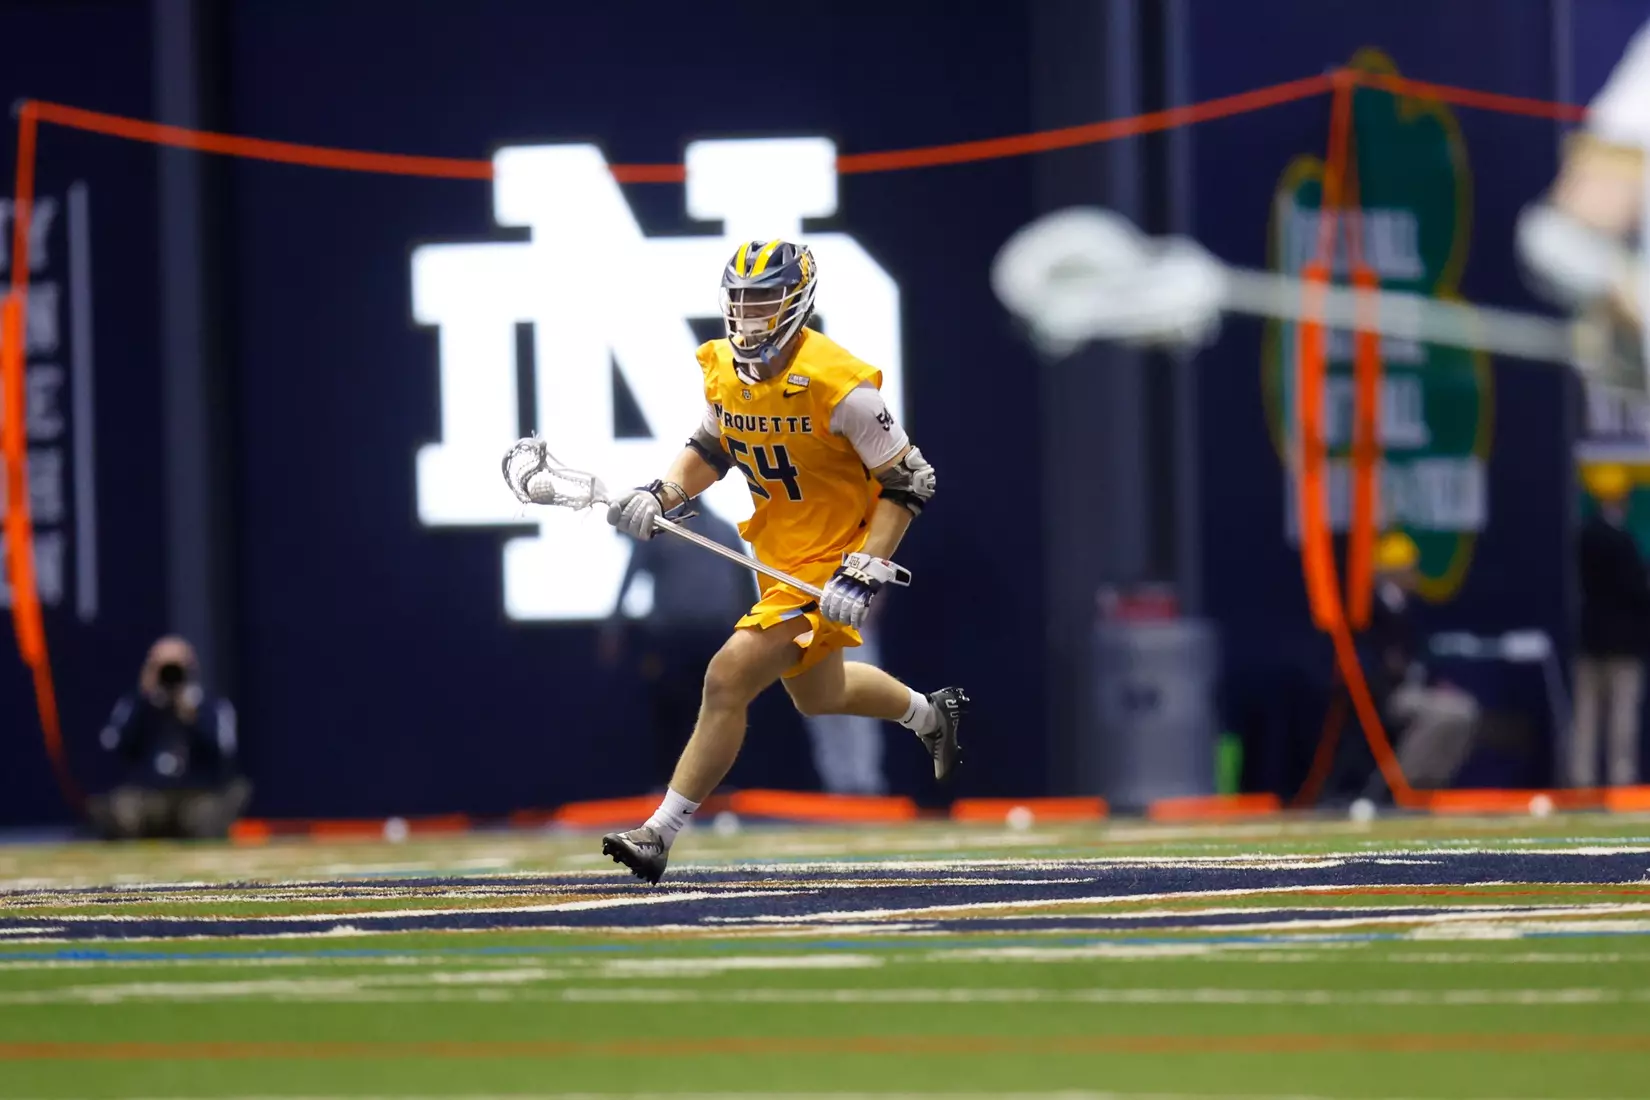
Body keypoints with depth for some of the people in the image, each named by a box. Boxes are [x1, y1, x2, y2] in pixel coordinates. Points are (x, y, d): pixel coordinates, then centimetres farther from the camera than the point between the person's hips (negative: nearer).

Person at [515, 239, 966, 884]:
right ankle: (930, 714, 55)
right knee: (816, 694, 26)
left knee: (728, 679, -17)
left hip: (833, 560, -9)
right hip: (778, 555, 9)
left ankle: (660, 835, -10)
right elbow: (711, 447, 15)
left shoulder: (835, 383, -25)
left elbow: (908, 482, -19)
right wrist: (661, 494, -4)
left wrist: (864, 575, -25)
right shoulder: (724, 370, -3)